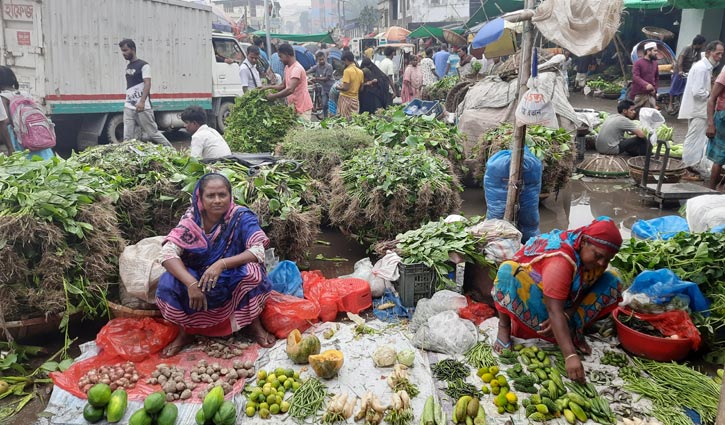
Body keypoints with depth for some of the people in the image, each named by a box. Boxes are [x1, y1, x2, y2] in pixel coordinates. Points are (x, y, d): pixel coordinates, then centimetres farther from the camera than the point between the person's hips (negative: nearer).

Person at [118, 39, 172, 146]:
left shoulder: (143, 65, -6)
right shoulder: (128, 67, 17)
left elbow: (147, 84, -18)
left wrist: (142, 102, -32)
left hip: (142, 107, -7)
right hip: (128, 107, 7)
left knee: (153, 133, -1)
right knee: (127, 138, 1)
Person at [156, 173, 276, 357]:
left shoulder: (242, 217, -17)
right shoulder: (192, 219, -14)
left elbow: (258, 251, -28)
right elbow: (167, 253, -23)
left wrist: (222, 264, -41)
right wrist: (192, 284, -37)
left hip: (234, 283, -2)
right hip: (199, 280, 2)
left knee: (252, 271, -33)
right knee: (168, 282, -25)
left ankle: (254, 324, -8)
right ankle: (184, 332, 1)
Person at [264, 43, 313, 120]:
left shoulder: (297, 68, -19)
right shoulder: (287, 67, 12)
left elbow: (290, 90, -30)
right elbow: (283, 85, 20)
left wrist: (273, 96, -22)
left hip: (302, 108, -9)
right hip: (293, 107, 9)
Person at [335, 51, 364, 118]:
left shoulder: (347, 71, -14)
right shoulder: (360, 72, 6)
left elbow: (346, 88, -19)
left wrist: (338, 88, -1)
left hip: (346, 98, -7)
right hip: (355, 99, 7)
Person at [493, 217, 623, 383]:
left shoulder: (597, 258, -16)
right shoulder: (560, 261, -38)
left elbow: (586, 290, -13)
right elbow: (554, 311, -43)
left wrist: (567, 315, -32)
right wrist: (570, 355, -49)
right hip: (530, 293, -6)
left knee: (612, 283, -12)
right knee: (509, 271, -40)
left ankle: (573, 329, -10)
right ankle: (504, 325, -20)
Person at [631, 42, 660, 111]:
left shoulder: (655, 63, 12)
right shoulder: (638, 62, -7)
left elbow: (656, 77, 23)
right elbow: (635, 76, -20)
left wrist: (655, 89, 9)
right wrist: (646, 85, -35)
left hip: (650, 94, 5)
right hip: (639, 94, -5)